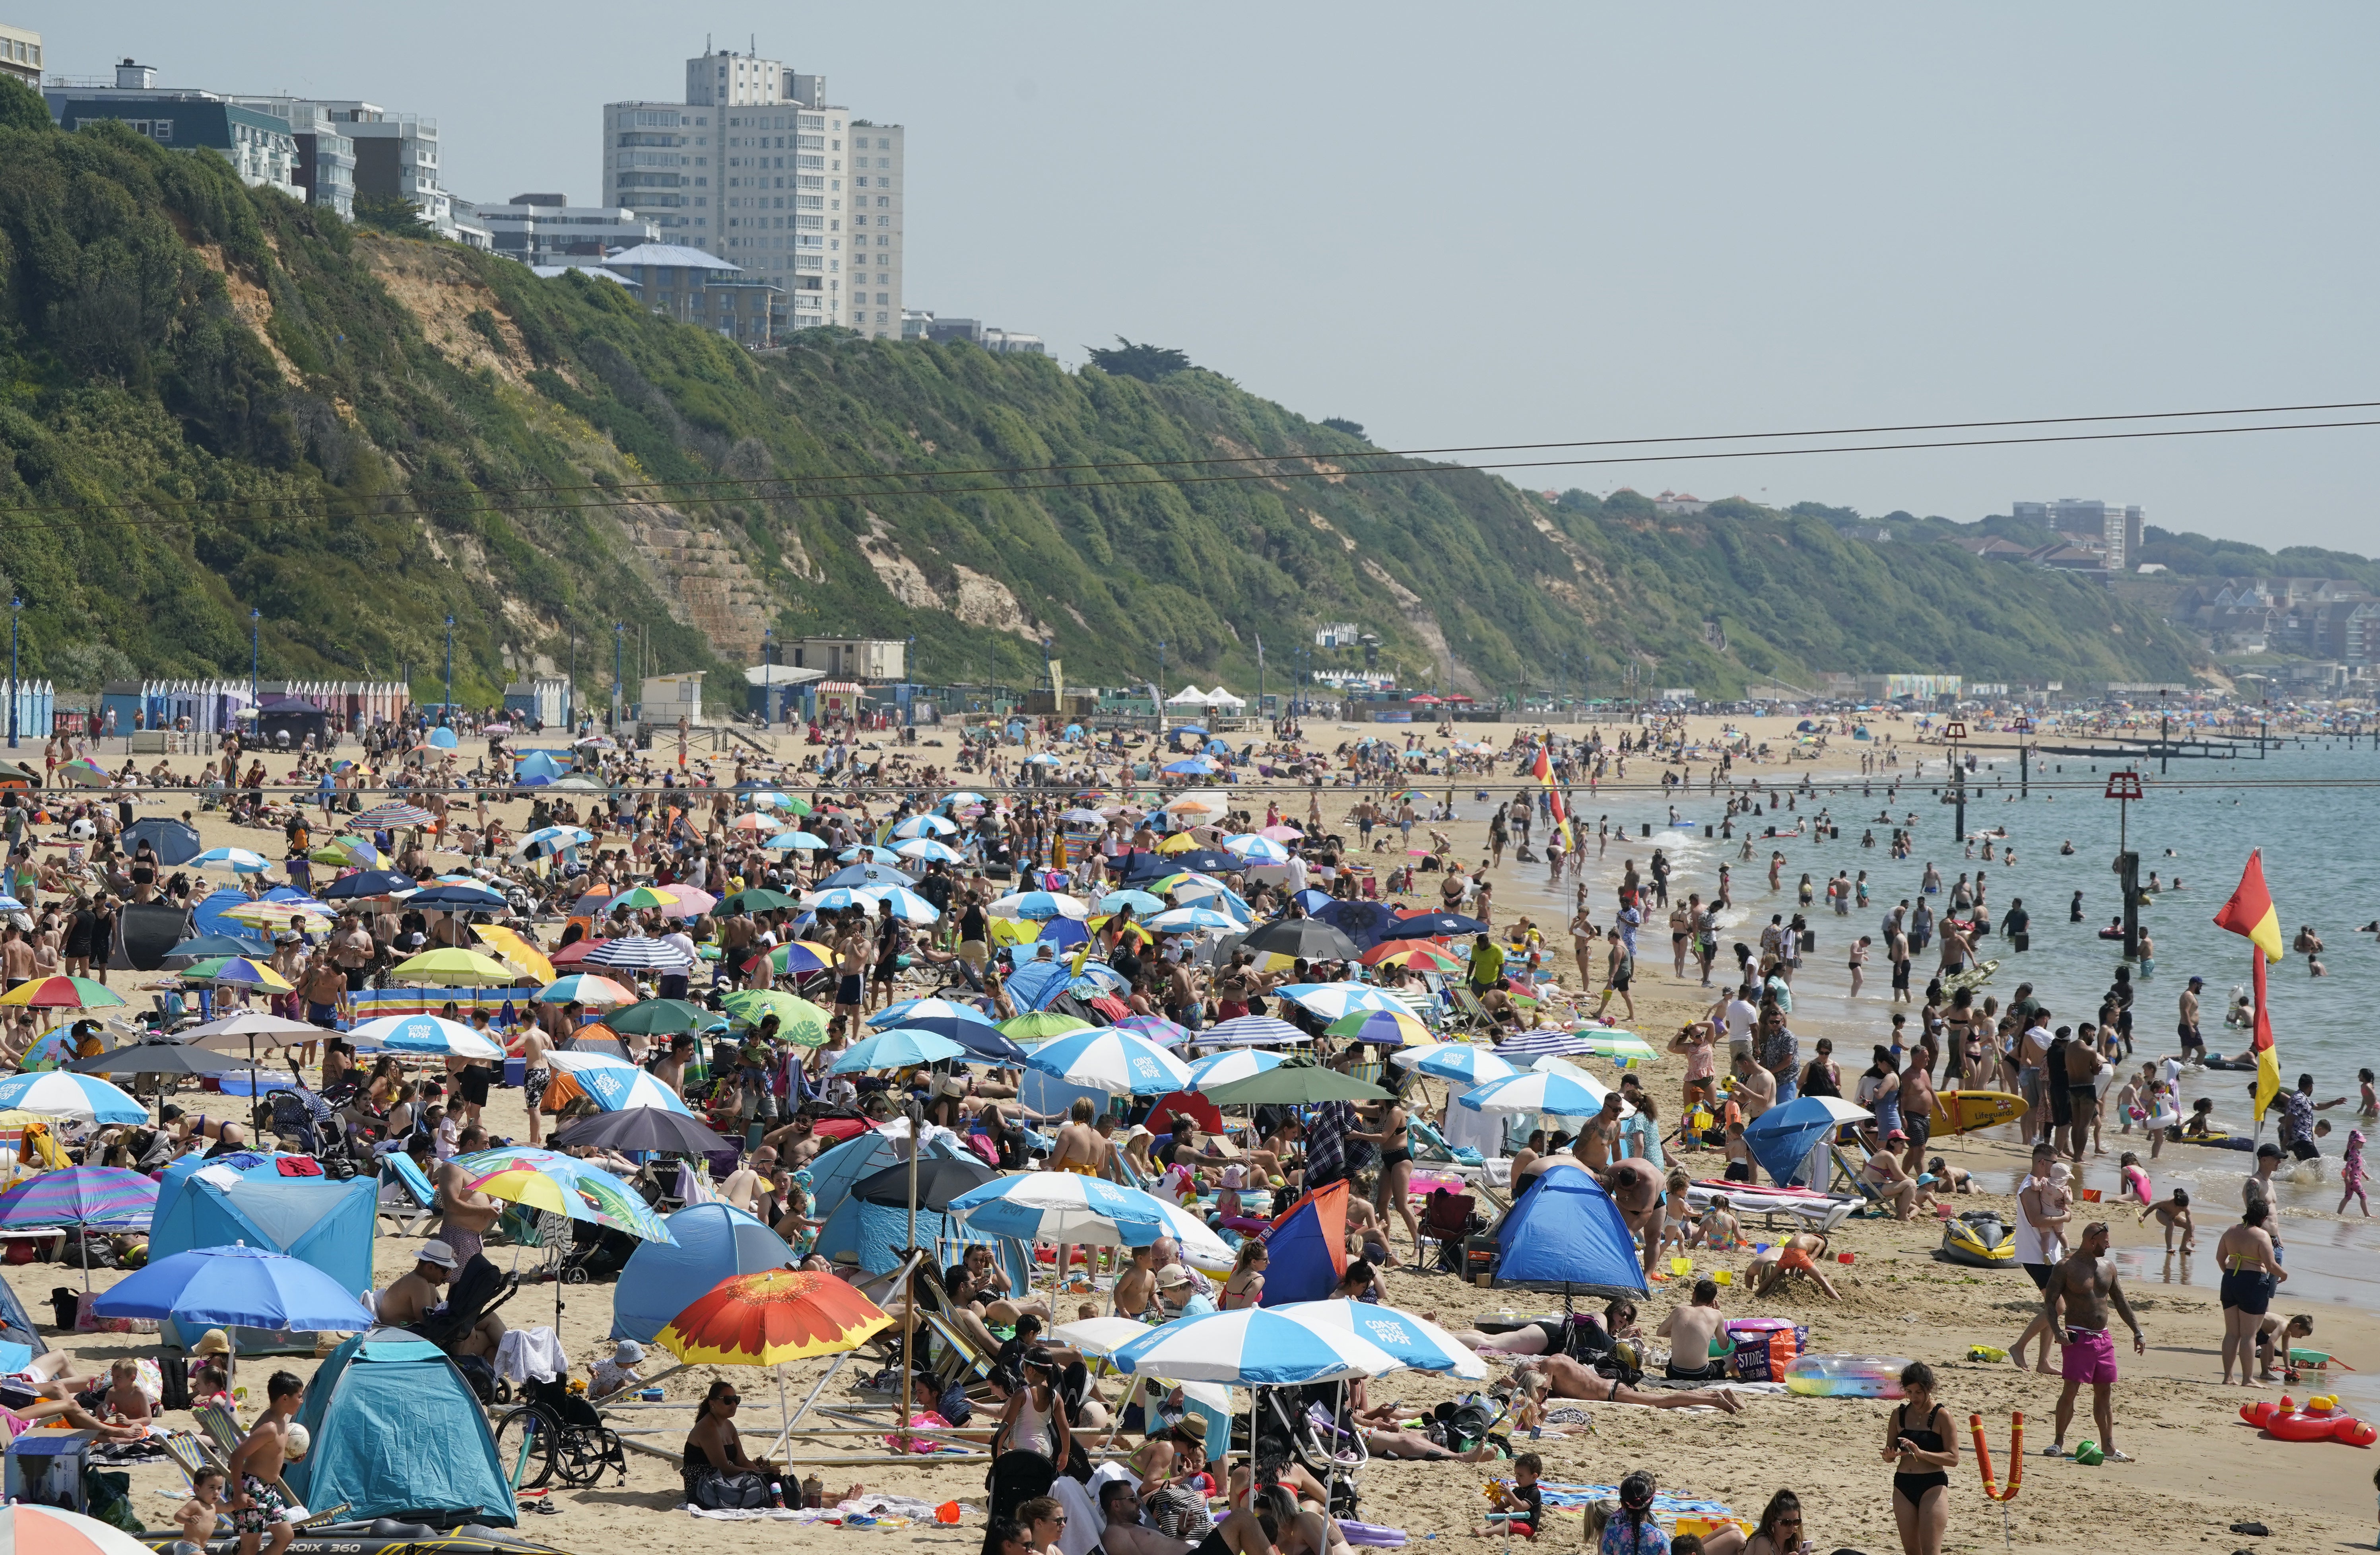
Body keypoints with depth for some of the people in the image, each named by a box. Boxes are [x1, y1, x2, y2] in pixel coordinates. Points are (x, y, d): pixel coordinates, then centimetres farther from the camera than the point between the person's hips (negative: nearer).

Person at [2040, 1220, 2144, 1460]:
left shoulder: (2108, 1268, 13)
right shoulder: (2067, 1268, -6)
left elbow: (2120, 1301, 21)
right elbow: (2050, 1302, -9)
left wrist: (2137, 1332, 16)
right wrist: (2057, 1331, -23)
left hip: (2103, 1338, 6)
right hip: (2077, 1338, -6)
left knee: (2104, 1392, 8)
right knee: (2071, 1389, -11)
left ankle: (2109, 1447, 11)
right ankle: (2058, 1443, -4)